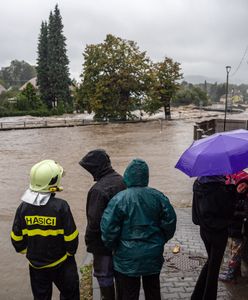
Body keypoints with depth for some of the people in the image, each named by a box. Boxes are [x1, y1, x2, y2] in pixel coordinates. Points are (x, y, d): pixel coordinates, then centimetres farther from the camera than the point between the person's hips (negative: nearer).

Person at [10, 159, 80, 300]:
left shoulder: (24, 207, -11)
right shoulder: (60, 206, -22)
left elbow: (17, 238, -2)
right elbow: (71, 236, -16)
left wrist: (24, 250, 17)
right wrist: (71, 251, 4)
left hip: (36, 264, 4)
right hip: (61, 263, -3)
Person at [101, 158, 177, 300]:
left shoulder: (119, 199, -18)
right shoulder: (158, 196, -6)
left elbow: (108, 227, -18)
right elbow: (170, 220, -2)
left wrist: (113, 246, 0)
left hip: (128, 257, -3)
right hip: (153, 255, 4)